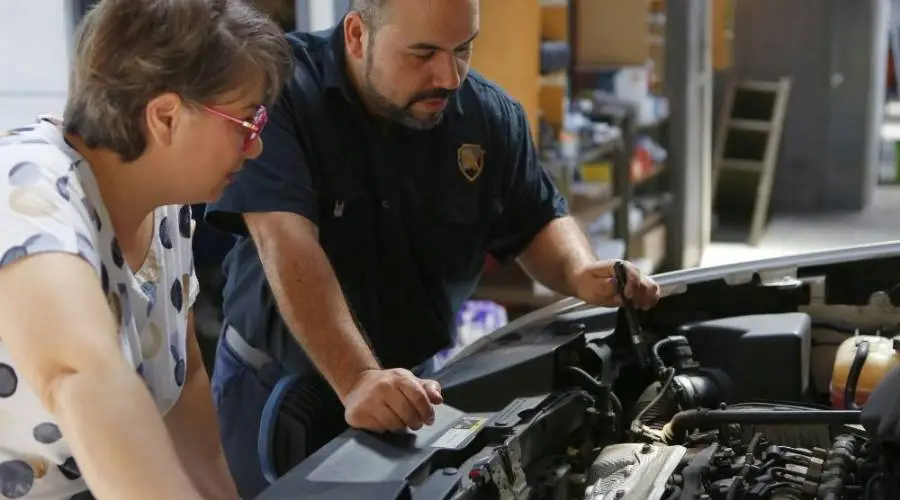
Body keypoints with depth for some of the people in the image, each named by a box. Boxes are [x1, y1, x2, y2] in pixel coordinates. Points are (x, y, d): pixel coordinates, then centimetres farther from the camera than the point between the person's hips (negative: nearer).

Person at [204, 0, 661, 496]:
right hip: (278, 388, -3)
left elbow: (538, 221, 6)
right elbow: (287, 243, -32)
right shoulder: (281, 88, -21)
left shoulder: (491, 115, -6)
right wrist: (357, 378, -43)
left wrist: (581, 273, -17)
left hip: (414, 384, 4)